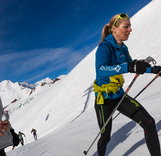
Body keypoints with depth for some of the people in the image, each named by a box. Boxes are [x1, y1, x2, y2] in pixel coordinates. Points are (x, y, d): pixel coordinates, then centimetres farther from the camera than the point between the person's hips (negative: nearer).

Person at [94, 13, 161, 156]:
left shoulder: (123, 48, 1)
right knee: (106, 137, 11)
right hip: (104, 98, -6)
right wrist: (128, 67, -53)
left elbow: (131, 66, 18)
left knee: (149, 123, -7)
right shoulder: (104, 47, -22)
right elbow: (101, 70, -41)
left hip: (119, 95, 6)